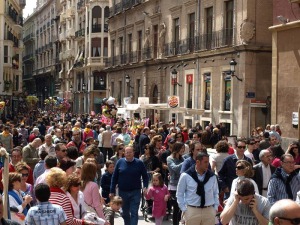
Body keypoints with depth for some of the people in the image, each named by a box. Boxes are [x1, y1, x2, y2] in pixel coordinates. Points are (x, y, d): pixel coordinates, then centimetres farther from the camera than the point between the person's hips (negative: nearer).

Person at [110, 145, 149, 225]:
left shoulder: (139, 163, -4)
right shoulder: (120, 162, -1)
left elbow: (145, 176, 2)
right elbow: (114, 177, 2)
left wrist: (145, 187, -14)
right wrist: (112, 191, 0)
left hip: (135, 192, -2)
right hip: (122, 192, 2)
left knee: (134, 213, -5)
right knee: (125, 213, 15)